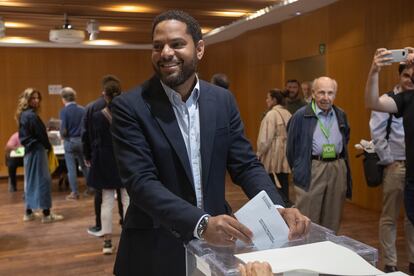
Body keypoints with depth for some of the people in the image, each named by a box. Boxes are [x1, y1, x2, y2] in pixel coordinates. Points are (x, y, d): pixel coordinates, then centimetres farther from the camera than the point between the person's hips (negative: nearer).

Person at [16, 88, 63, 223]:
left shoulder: (22, 115, 12)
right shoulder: (32, 115, -17)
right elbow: (41, 134, -16)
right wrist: (49, 147, 0)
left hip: (28, 150, 10)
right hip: (37, 150, -10)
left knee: (30, 180, 14)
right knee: (43, 180, -5)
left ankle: (28, 212, 21)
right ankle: (47, 214, -2)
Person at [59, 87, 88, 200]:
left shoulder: (64, 111, -11)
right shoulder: (82, 109, -1)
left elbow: (64, 130, -15)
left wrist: (62, 136, 5)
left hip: (70, 141, -3)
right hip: (82, 140, 4)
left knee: (71, 168, 5)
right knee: (84, 165, 17)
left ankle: (74, 192, 9)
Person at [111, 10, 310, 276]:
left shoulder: (223, 100, 0)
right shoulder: (130, 106, -12)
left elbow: (246, 165, 0)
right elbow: (141, 182, -20)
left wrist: (278, 209, -18)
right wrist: (200, 223, -32)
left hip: (217, 239, 4)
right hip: (157, 249, -3)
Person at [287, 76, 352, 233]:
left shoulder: (341, 115, 10)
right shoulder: (301, 116, -5)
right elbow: (291, 146, 2)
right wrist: (297, 169, 7)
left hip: (338, 169, 5)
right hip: (311, 170, -5)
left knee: (332, 221, 13)